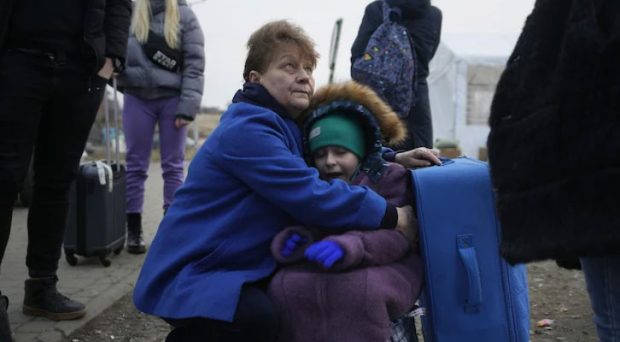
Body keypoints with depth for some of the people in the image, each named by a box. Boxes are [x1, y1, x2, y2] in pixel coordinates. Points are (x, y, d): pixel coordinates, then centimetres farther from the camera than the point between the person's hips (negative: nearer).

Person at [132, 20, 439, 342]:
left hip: (234, 266, 10)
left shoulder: (287, 126, 9)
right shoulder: (248, 130, -21)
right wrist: (394, 216, -20)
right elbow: (312, 197, -27)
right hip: (191, 274, -9)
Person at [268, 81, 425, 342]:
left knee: (356, 290, -38)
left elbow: (396, 236, -14)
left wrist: (349, 246, -35)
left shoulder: (391, 177, 3)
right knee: (285, 286, -30)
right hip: (317, 269, 4)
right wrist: (290, 239, -17)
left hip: (384, 268, -3)